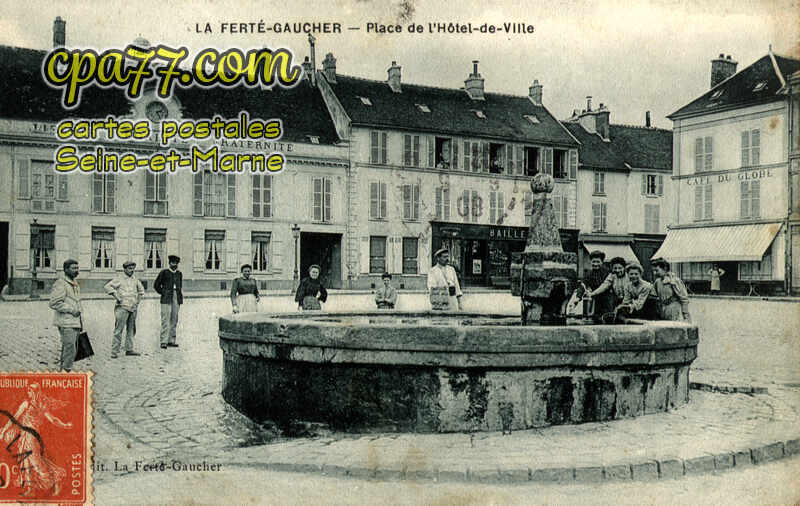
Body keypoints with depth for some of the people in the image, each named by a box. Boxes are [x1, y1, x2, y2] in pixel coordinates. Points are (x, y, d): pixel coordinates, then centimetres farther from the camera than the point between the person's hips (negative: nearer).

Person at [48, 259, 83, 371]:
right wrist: (71, 310, -17)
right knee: (70, 350, -14)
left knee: (70, 351, 11)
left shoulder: (75, 285, 19)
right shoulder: (60, 284, -10)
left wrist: (80, 324, 24)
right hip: (66, 324, -9)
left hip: (75, 323, 9)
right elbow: (54, 303, -19)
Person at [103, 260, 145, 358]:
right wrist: (116, 296, -15)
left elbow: (141, 290, 32)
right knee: (119, 330, -8)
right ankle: (114, 351, -6)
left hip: (133, 308, 7)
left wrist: (138, 300, 20)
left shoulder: (135, 280, 15)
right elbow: (107, 287, -12)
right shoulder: (119, 279, -3)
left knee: (131, 330, 10)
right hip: (122, 307, -6)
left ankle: (129, 350, 18)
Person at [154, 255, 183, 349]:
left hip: (176, 299, 5)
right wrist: (162, 293, -1)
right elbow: (156, 285, 7)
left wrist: (180, 294, 14)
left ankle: (172, 341, 12)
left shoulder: (179, 274, 15)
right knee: (165, 320, -9)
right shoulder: (164, 273, 1)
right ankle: (164, 342, -9)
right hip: (166, 299, -5)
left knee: (174, 320, 6)